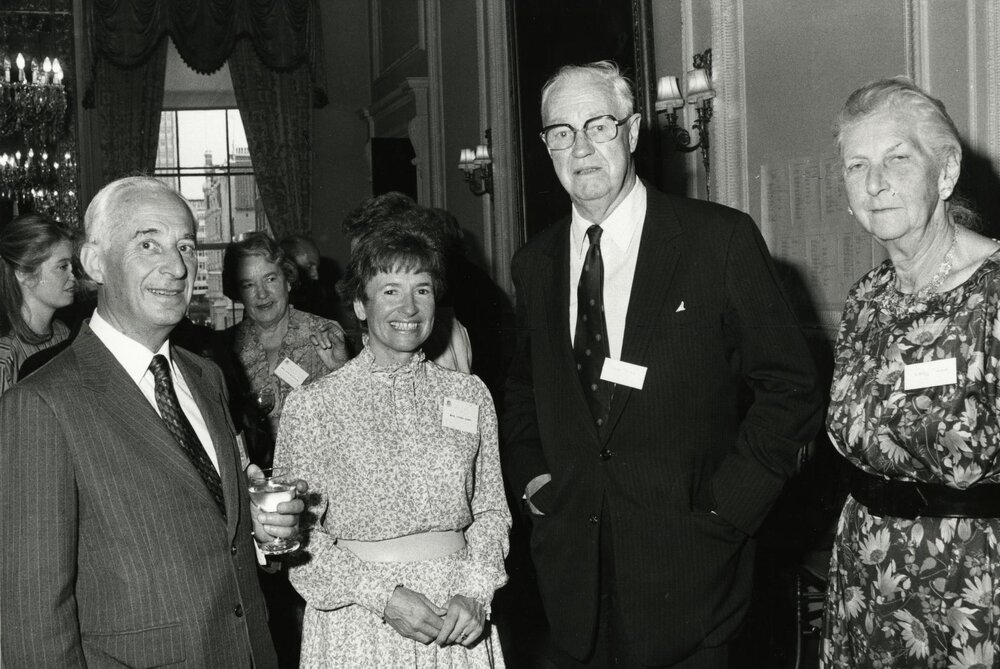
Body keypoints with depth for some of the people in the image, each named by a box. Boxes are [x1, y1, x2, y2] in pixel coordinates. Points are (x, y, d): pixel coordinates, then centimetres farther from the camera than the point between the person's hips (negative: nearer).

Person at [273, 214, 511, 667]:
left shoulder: (470, 394, 4)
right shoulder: (311, 405, -6)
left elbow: (491, 510, 7)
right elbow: (296, 532, -6)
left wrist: (474, 594, -8)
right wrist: (384, 597, -14)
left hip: (456, 623, 3)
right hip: (358, 621, -2)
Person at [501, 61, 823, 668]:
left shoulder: (721, 240, -8)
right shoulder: (536, 262, 7)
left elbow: (791, 387, -6)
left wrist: (725, 503, -10)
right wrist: (531, 476, 5)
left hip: (684, 568, -3)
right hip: (572, 563, 4)